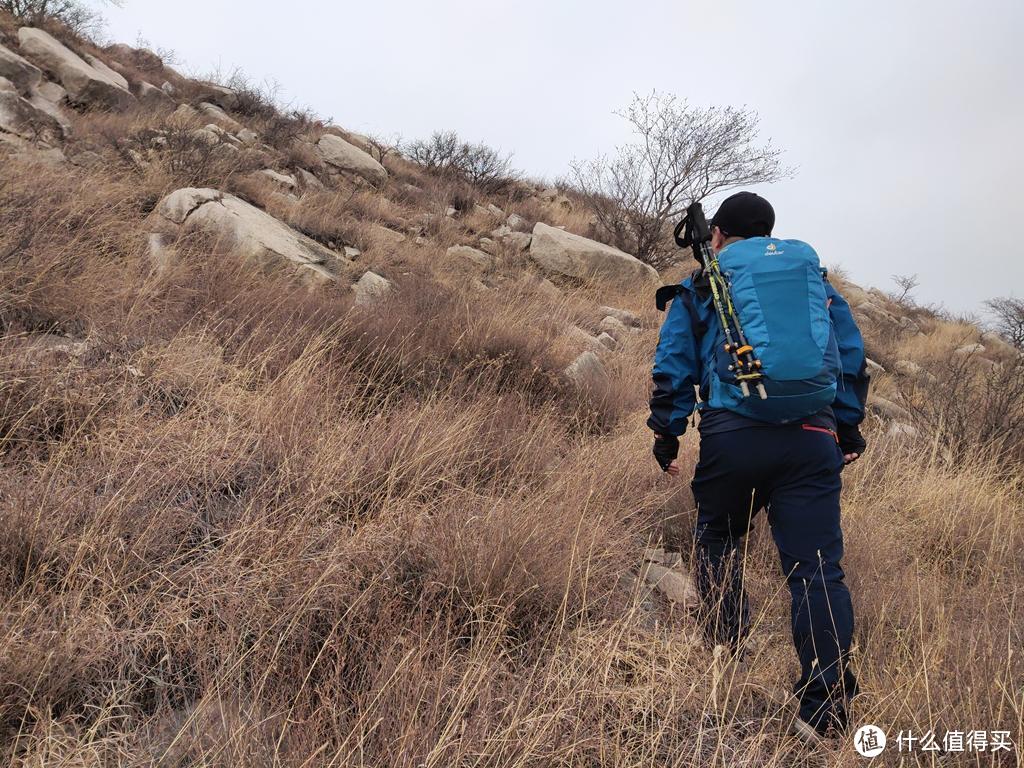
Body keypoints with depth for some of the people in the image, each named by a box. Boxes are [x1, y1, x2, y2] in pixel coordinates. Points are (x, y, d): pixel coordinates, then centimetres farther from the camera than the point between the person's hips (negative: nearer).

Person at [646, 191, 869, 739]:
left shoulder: (698, 290, 11)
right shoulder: (813, 278, 20)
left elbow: (673, 367, 6)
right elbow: (851, 355, 18)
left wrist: (667, 433, 14)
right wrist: (848, 427, 23)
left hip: (731, 438, -1)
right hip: (812, 440, 2)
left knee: (718, 537, 24)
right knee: (818, 567, -1)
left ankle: (726, 647, 28)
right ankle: (826, 703, -5)